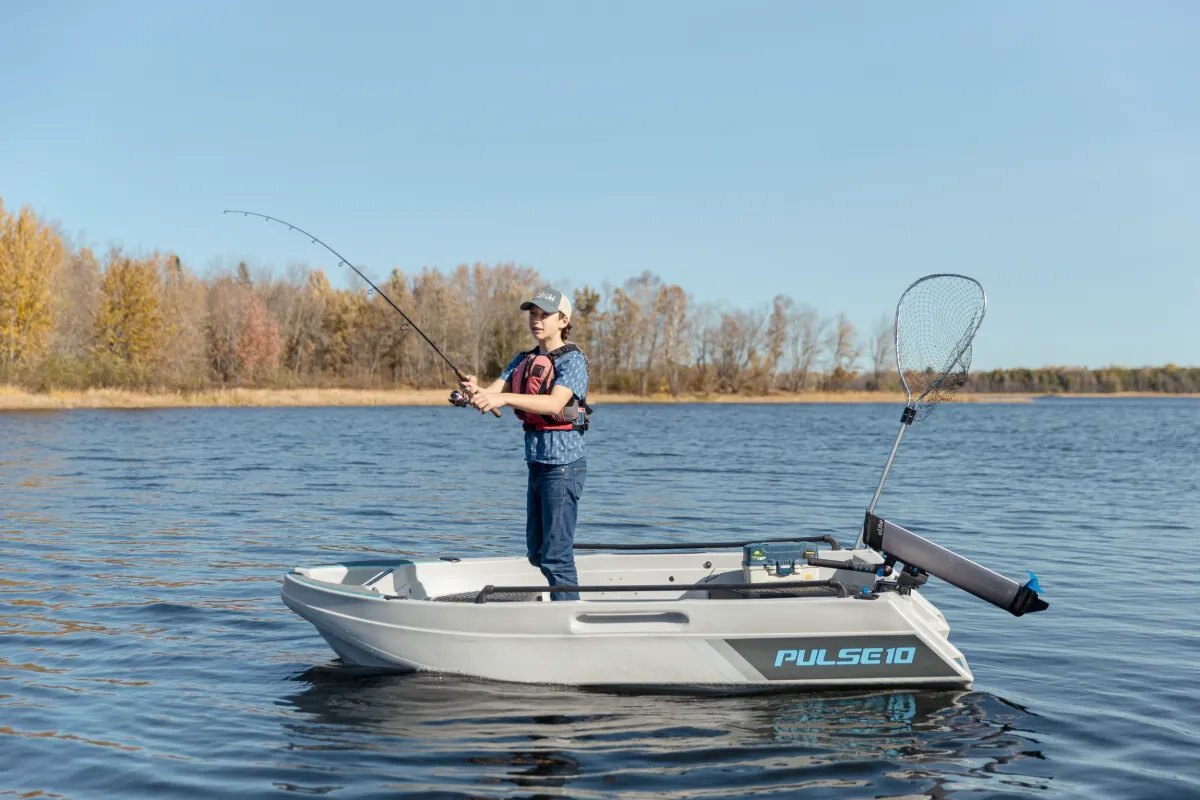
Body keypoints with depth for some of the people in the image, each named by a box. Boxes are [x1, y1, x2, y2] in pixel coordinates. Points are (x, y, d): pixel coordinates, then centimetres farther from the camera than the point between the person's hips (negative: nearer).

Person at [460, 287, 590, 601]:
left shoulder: (572, 360, -9)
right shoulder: (523, 360, 14)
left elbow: (555, 403, -25)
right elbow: (491, 393, 1)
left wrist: (504, 398, -35)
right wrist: (475, 391, -23)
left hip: (563, 464, -8)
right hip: (537, 463, 8)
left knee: (555, 554, -8)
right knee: (536, 552, 15)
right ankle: (570, 599, 31)